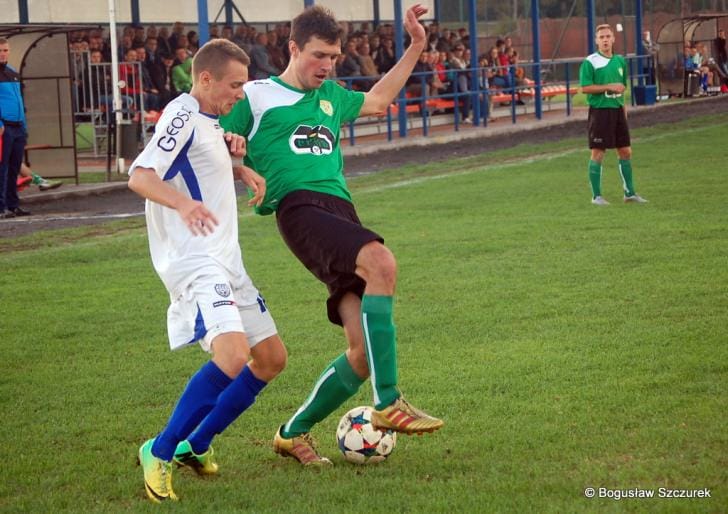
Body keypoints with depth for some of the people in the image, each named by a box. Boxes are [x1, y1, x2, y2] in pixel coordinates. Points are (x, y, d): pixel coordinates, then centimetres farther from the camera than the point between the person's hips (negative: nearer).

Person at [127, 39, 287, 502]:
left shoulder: (208, 120, 16)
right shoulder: (183, 116, -13)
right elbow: (140, 176, -24)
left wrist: (240, 166, 14)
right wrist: (182, 203, -43)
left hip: (226, 262, 10)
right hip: (194, 262, -10)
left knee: (272, 359, 13)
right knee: (233, 356, -28)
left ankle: (196, 445, 22)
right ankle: (159, 453, -14)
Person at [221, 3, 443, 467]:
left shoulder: (330, 96, 27)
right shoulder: (256, 96, 10)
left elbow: (376, 100, 44)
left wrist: (416, 47, 39)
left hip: (342, 210, 7)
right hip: (300, 207, -7)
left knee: (364, 352, -7)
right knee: (381, 262, -35)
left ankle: (295, 433, 13)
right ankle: (388, 403, -33)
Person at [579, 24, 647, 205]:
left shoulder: (620, 61, 11)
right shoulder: (590, 62, -8)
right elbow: (585, 87, -14)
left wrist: (623, 109, 16)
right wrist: (609, 87, -19)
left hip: (617, 110, 6)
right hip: (599, 110, -6)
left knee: (626, 151, 9)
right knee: (598, 153, -2)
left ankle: (629, 192, 19)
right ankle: (596, 196, 6)